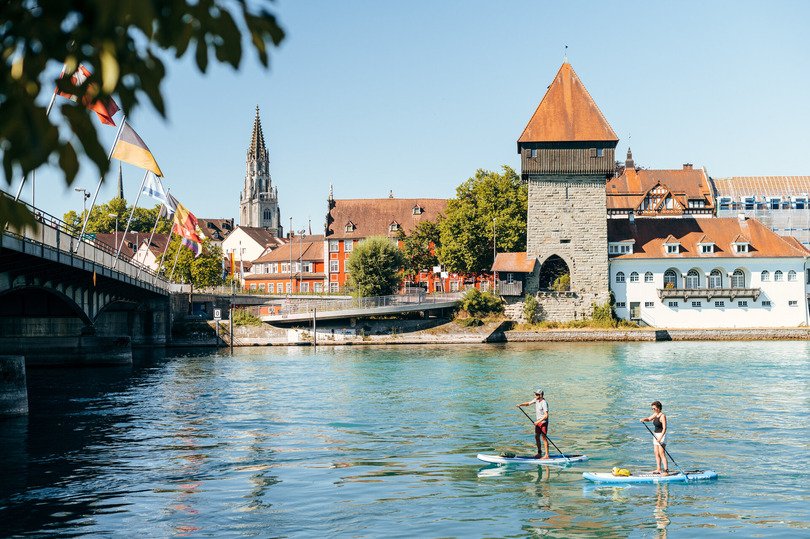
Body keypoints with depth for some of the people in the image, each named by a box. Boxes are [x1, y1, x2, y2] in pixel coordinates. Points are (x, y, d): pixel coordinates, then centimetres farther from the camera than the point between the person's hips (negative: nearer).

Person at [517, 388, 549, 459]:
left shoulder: (544, 403, -22)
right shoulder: (536, 400, 3)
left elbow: (546, 415, -25)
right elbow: (528, 403, 10)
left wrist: (538, 421, -26)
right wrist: (520, 405, -6)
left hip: (543, 422, -9)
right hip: (538, 422, 9)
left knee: (544, 438, -7)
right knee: (536, 436, 12)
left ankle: (547, 455, -3)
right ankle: (539, 453, 24)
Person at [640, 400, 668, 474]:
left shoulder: (662, 416, -17)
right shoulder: (655, 414, 8)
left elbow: (664, 428, -21)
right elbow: (649, 419, 13)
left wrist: (660, 437, -28)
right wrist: (643, 419, -10)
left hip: (661, 435, -9)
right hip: (655, 435, 9)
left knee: (661, 453, -12)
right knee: (656, 453, 9)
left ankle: (666, 470, -12)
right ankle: (658, 469, 14)